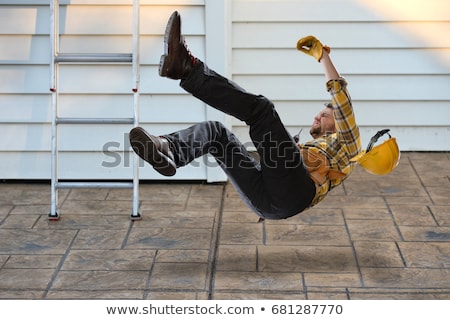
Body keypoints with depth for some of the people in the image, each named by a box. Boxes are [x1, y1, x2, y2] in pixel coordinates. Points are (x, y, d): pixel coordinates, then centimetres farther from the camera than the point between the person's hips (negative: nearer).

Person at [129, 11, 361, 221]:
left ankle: (187, 68, -29)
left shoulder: (344, 143, 29)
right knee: (215, 132, -2)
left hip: (290, 193, -7)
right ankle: (166, 150, -37)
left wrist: (322, 56, 18)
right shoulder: (308, 148, 48)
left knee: (260, 108, -17)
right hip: (264, 201, 7)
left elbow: (340, 95, 15)